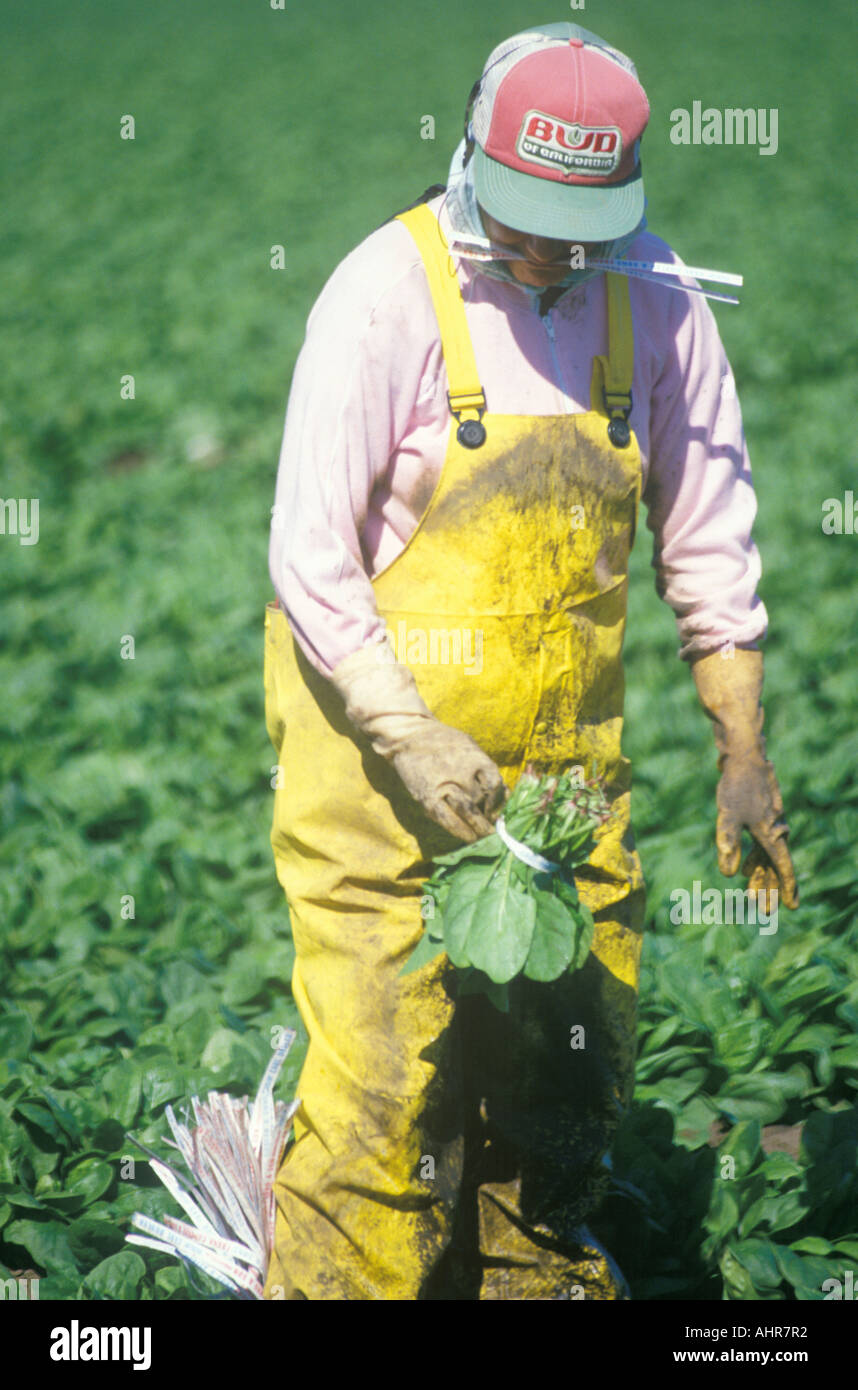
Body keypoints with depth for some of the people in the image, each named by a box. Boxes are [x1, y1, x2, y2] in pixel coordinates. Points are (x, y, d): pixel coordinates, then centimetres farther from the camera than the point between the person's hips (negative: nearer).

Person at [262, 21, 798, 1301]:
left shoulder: (654, 307, 0)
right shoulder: (388, 294, -13)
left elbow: (707, 544, 7)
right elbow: (310, 557, -13)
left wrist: (743, 754, 5)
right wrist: (411, 739, -22)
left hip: (568, 759, 5)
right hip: (381, 733, -4)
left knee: (566, 1067, 12)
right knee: (385, 1080, -8)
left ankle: (541, 1278, 31)